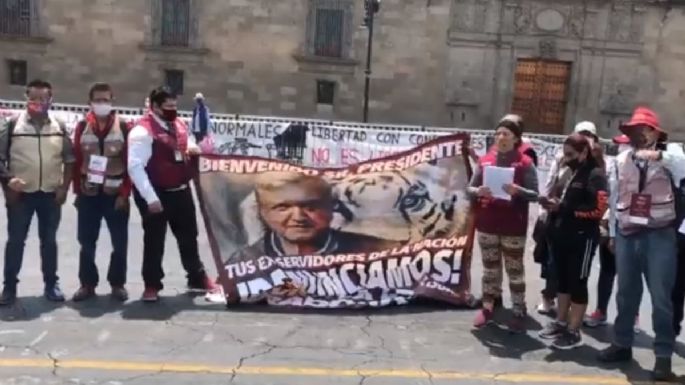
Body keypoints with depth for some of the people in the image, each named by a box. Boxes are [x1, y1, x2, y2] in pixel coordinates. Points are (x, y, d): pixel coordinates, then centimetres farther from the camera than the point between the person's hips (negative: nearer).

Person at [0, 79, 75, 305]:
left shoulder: (59, 128, 4)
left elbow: (69, 160, 7)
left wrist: (64, 187, -2)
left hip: (51, 194, 2)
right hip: (20, 194, -1)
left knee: (49, 240, 10)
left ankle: (51, 284, 19)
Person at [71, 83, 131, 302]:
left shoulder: (123, 128, 0)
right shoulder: (82, 128, 6)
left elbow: (130, 163, -3)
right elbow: (76, 161, 5)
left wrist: (125, 193, -9)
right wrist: (77, 191, 1)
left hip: (115, 194, -1)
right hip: (88, 194, 2)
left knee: (120, 242, 4)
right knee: (87, 242, 7)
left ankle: (117, 283, 17)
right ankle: (87, 283, 19)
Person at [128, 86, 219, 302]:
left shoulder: (179, 125, 8)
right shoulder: (143, 131, -17)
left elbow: (188, 145, 26)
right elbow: (135, 167, -22)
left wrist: (193, 149, 0)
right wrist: (150, 198, -24)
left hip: (181, 191, 8)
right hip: (157, 195, -7)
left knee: (189, 237, 17)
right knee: (154, 241, 5)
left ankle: (198, 279, 32)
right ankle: (152, 285, 19)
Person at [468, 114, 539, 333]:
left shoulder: (525, 163, -4)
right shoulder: (485, 160, 5)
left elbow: (534, 194, -7)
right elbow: (469, 189, 6)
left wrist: (517, 191, -26)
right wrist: (479, 191, -15)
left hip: (513, 228, -3)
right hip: (487, 225, 3)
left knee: (515, 270, 4)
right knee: (490, 268, 12)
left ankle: (519, 312, 12)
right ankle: (487, 308, 22)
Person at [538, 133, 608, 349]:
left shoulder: (595, 175, -10)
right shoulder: (569, 173, 16)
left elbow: (598, 209, -20)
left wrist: (563, 207, -21)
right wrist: (553, 205, 4)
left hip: (582, 238, -8)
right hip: (562, 236, 8)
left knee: (578, 283, -1)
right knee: (563, 280, 15)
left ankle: (573, 331, 7)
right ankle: (561, 322, 27)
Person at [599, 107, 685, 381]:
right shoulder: (622, 159, 9)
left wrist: (659, 155, -38)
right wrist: (612, 232, 13)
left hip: (659, 235, -4)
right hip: (626, 234, 4)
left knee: (661, 297, 1)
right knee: (626, 293, 13)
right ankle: (622, 344, 26)